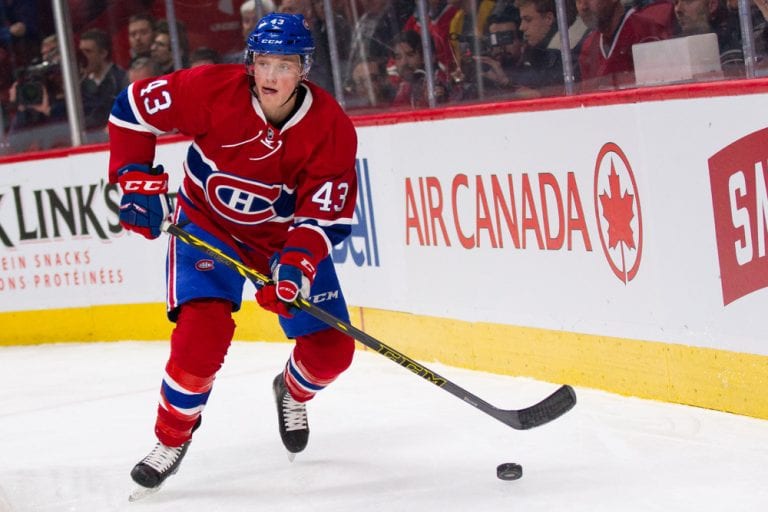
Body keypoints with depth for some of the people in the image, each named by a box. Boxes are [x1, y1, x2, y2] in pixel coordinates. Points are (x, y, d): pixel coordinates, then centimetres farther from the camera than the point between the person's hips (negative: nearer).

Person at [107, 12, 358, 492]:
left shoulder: (332, 128, -22)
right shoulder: (212, 89, -25)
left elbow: (328, 212, -20)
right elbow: (133, 107, -12)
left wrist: (298, 264, -36)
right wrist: (136, 180, -17)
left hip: (287, 236, 2)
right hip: (208, 224, -2)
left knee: (332, 349, -2)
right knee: (203, 329, -25)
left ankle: (293, 393, 36)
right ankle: (172, 436, -1)